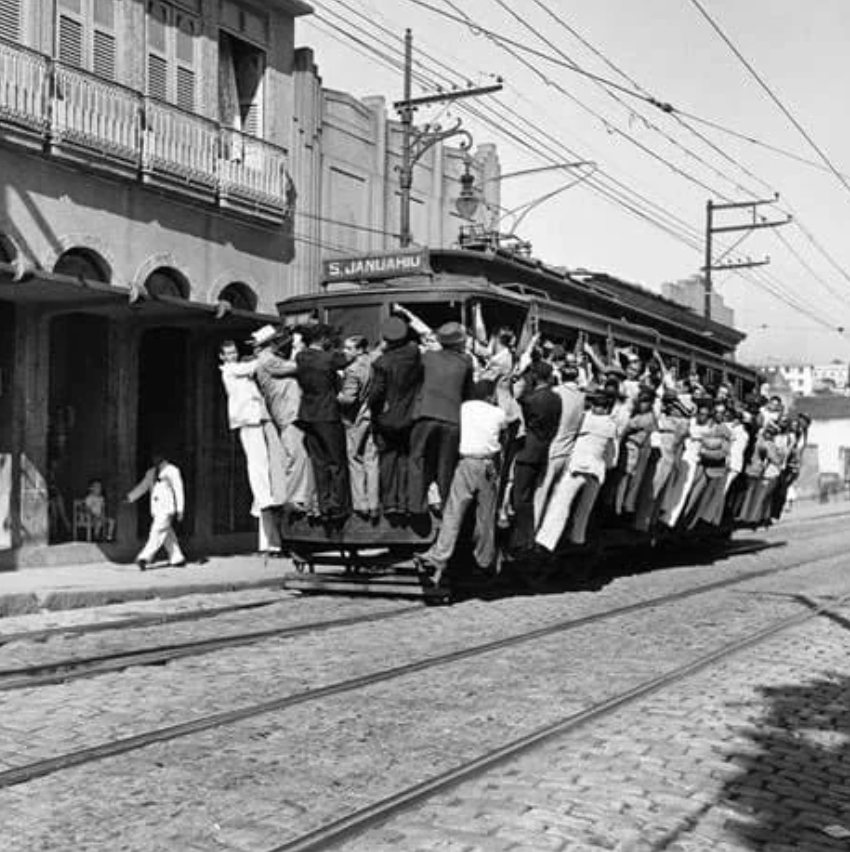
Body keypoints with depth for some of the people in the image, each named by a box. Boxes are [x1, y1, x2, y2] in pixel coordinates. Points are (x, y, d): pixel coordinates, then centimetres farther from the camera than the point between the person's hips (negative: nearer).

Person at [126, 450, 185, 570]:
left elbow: (179, 491, -6)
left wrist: (180, 510, -11)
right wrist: (129, 498, 1)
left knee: (157, 533, -13)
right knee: (167, 535, 9)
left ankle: (145, 558, -21)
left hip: (167, 509, -7)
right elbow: (142, 487, 15)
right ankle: (177, 558, 17)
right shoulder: (151, 473, 15)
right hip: (156, 508, 7)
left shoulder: (172, 470, -4)